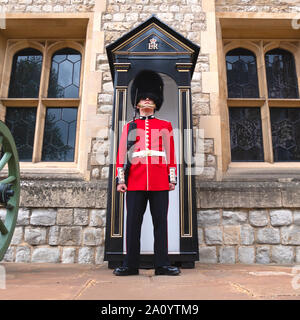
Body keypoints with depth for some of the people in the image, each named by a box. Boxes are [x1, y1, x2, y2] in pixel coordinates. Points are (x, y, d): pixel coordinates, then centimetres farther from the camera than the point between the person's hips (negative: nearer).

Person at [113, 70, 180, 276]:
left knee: (161, 222, 3)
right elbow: (121, 154, 9)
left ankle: (162, 264, 13)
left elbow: (171, 153, 10)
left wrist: (173, 178, 3)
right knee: (133, 223, 3)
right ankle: (131, 265, 14)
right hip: (135, 182, 0)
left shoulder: (165, 126, 14)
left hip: (160, 182, 0)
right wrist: (120, 179, 1)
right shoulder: (129, 127, 14)